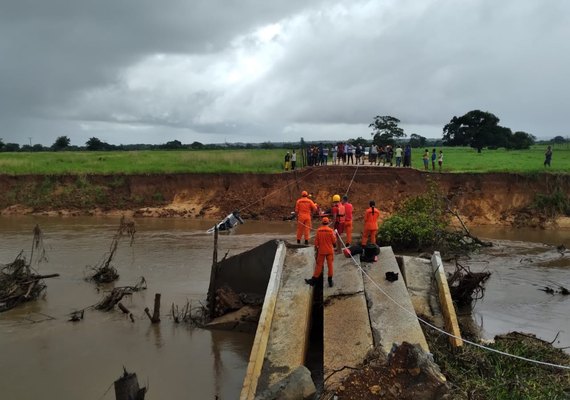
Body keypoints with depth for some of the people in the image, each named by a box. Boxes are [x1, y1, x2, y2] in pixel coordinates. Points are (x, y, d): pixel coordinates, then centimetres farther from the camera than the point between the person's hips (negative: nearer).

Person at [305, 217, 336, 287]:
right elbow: (334, 241, -5)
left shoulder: (318, 231, -8)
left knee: (319, 265, 10)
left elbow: (316, 242, -1)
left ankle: (314, 280, 14)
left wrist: (316, 249, 11)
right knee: (330, 265, 8)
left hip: (321, 251, 1)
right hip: (330, 251, -1)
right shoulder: (330, 231, -12)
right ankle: (330, 281, 12)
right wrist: (334, 235, 15)